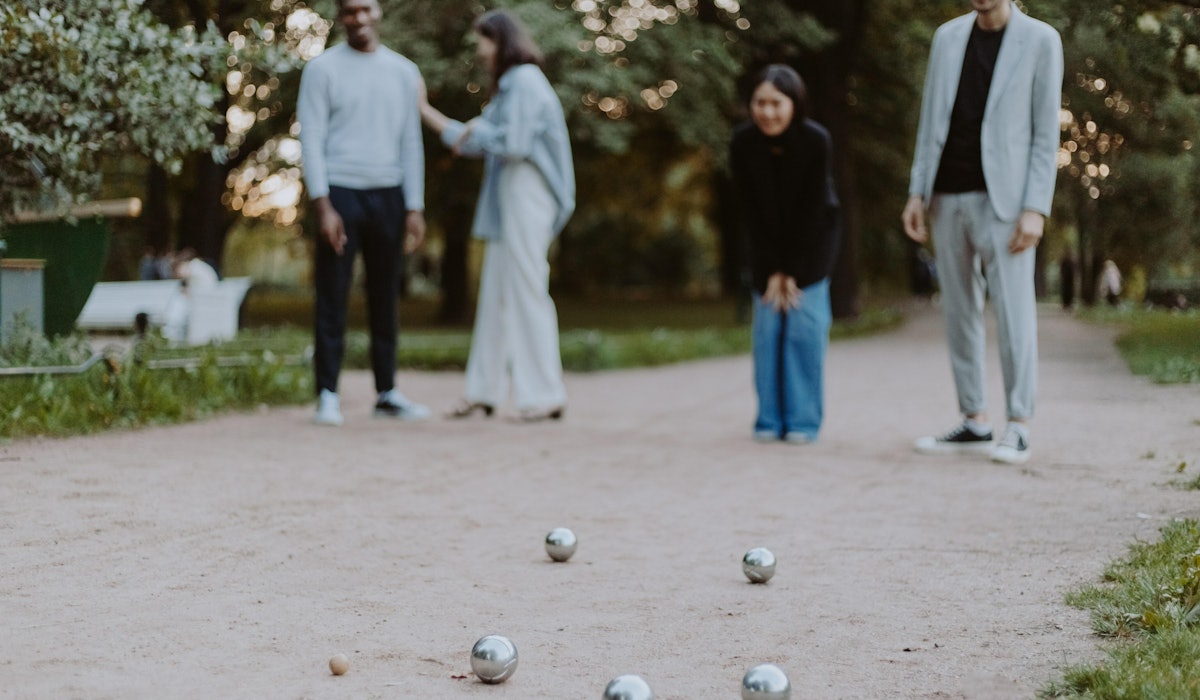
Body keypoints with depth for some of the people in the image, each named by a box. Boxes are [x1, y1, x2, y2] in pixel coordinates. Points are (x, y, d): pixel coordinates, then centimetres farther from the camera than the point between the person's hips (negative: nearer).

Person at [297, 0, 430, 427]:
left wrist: (415, 208, 4)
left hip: (388, 196, 3)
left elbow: (411, 143, 11)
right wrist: (322, 206, -13)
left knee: (384, 299, 8)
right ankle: (327, 396, 1)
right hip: (340, 193, -3)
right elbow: (311, 139, -5)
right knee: (332, 300, -3)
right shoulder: (323, 69, 0)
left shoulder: (403, 72, 11)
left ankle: (386, 393, 15)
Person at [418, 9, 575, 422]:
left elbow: (513, 144, -20)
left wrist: (477, 129, -3)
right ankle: (484, 392, 12)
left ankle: (545, 395, -5)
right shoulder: (510, 86, 20)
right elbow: (474, 143, 24)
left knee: (526, 292, -9)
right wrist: (424, 110, 24)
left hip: (525, 197, -10)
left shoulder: (525, 81, -10)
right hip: (505, 201, 10)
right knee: (496, 295, 9)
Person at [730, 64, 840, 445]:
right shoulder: (742, 142, -19)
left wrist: (793, 271, -16)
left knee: (805, 321, -8)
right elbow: (748, 210, -12)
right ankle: (770, 419, 2)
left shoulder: (816, 140, -24)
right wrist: (770, 271, -13)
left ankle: (803, 420, -2)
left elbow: (812, 210, -18)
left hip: (812, 238, -2)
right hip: (765, 240, 2)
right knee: (767, 323, -4)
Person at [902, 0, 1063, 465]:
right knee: (959, 311, 6)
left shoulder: (1041, 41, -2)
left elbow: (1046, 133, -5)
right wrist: (916, 193, 5)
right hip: (948, 197, 5)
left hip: (1002, 198, -5)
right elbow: (930, 121, 12)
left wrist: (1036, 209, -13)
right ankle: (974, 422, 12)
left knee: (1012, 309, -9)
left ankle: (1018, 428, -5)